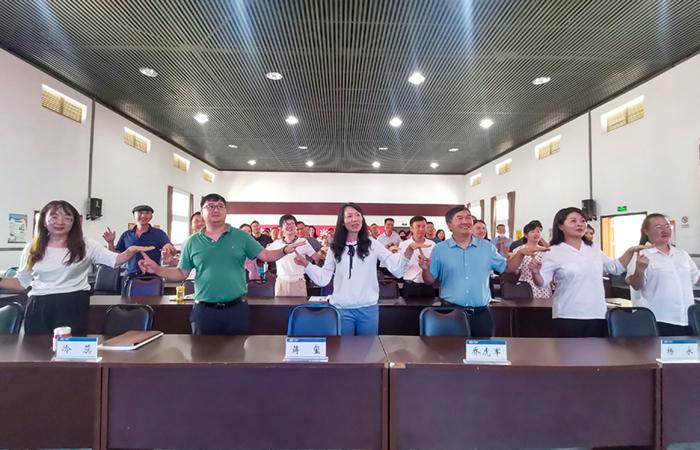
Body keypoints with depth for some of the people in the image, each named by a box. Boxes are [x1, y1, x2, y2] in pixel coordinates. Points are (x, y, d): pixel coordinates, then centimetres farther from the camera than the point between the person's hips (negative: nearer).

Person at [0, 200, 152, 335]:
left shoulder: (85, 246, 0)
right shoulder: (31, 249, 8)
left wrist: (130, 251, -30)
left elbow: (115, 260, -9)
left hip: (73, 307, -2)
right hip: (38, 309, 3)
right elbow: (22, 282, 14)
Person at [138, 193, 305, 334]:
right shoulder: (192, 241, 4)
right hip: (204, 310, 1)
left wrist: (285, 250, -18)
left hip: (237, 308, -1)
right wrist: (156, 269, -8)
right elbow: (181, 273, 8)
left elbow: (266, 255, -1)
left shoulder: (241, 236, 2)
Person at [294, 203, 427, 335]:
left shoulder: (372, 244, -3)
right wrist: (306, 264, -8)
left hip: (368, 308, -1)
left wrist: (408, 251, -28)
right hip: (341, 308, 1)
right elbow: (323, 278, 3)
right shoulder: (335, 248, 2)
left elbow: (396, 268, -12)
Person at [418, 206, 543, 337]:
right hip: (451, 312, -2)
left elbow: (507, 268, 13)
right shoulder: (439, 249, -1)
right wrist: (426, 269, -20)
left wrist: (521, 254, -2)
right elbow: (430, 280, 1)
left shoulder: (487, 247, 6)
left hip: (481, 314, 2)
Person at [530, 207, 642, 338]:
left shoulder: (594, 250, 11)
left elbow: (615, 268, 22)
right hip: (568, 317, -6)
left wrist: (630, 252, 9)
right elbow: (542, 282, -13)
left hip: (597, 315, 6)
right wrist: (535, 273, -34)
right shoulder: (554, 252, -8)